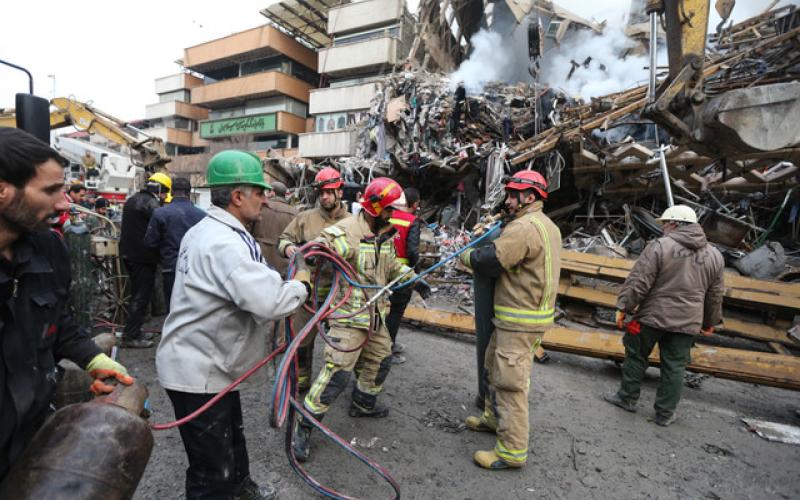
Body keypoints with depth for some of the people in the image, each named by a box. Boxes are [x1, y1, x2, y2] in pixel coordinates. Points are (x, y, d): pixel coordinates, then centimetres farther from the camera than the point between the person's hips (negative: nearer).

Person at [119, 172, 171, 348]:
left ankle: (134, 332, 26)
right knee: (142, 296, -2)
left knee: (137, 294, 18)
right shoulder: (151, 203, -15)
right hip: (143, 256, -10)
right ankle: (130, 336, 2)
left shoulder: (132, 200, 16)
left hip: (128, 253, 10)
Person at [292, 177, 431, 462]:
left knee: (381, 360, 21)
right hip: (349, 315, -9)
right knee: (338, 371, -10)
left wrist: (414, 280, 20)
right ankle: (304, 427, 7)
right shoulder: (347, 231, -19)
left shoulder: (384, 234, 8)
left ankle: (363, 404, 45)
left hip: (375, 315, 9)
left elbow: (392, 265, 24)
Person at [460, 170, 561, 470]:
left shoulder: (524, 226, -19)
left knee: (510, 382, -2)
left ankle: (512, 451, 9)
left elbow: (490, 262, -20)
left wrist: (466, 255, -1)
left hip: (519, 321, -10)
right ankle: (494, 417, 40)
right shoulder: (547, 225, 15)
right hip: (535, 311, 10)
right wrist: (481, 249, 2)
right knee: (495, 367, 23)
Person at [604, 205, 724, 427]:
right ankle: (665, 414, 19)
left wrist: (623, 307, -8)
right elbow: (715, 296, 13)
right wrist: (710, 322, 24)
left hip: (652, 316, -4)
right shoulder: (715, 255, 6)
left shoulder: (660, 246, -12)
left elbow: (638, 282, -15)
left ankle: (627, 398, 24)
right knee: (674, 367, 11)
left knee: (636, 357, 12)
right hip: (686, 322, 4)